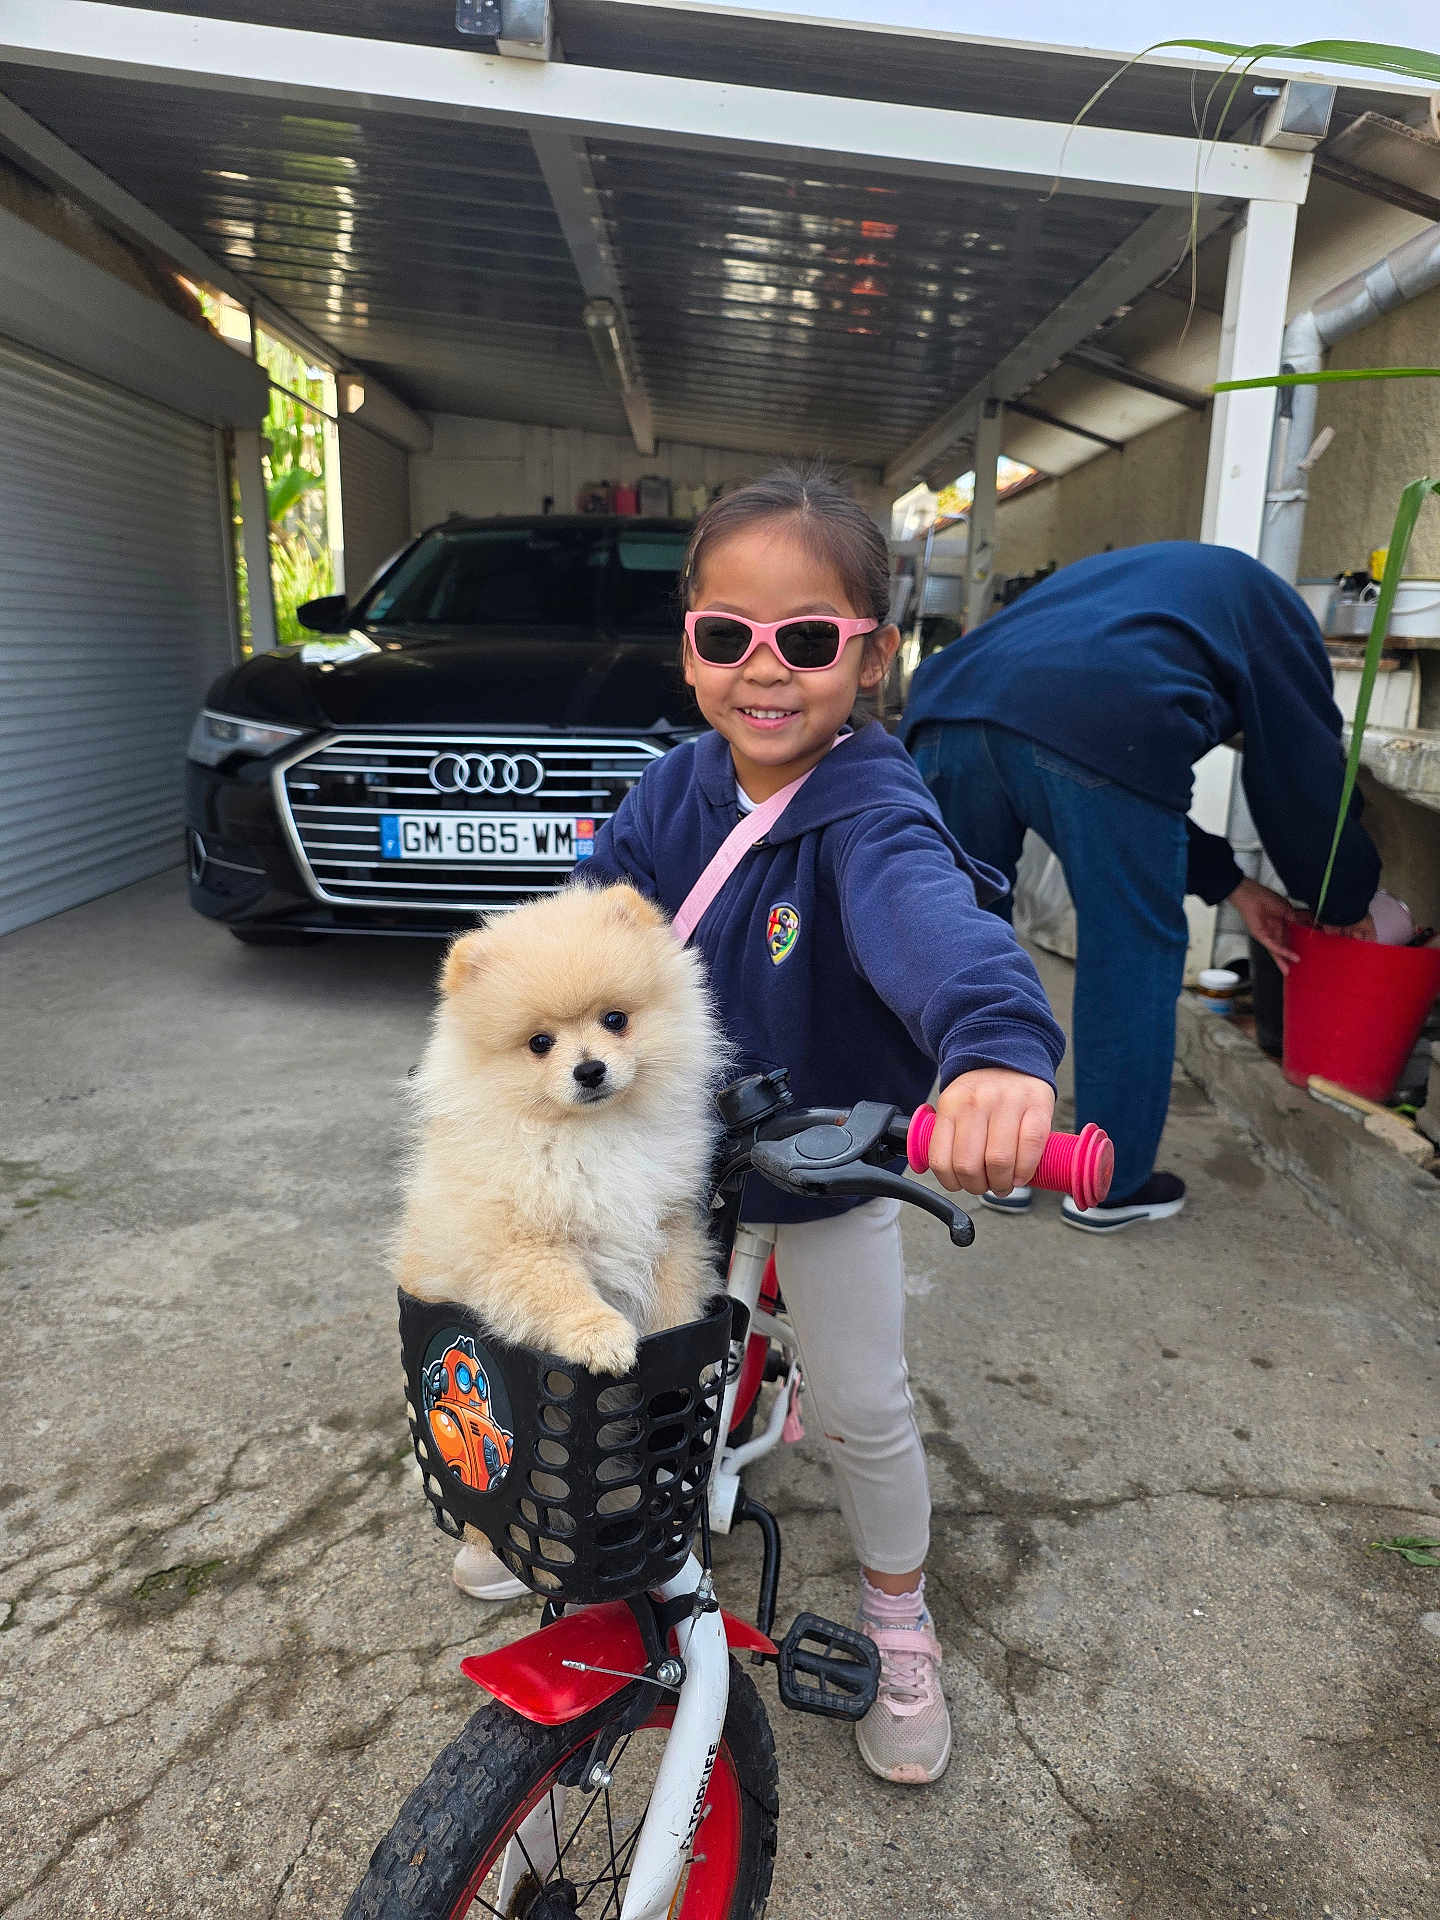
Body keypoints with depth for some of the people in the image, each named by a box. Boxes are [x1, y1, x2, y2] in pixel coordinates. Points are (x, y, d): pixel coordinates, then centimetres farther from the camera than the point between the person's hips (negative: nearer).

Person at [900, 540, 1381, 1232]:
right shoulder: (1270, 603, 30)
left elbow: (1134, 796, 41)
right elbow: (1305, 770, 27)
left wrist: (1229, 885, 42)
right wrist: (1349, 902, 43)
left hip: (949, 702, 6)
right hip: (1099, 726, -6)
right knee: (1132, 958, 11)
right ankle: (1113, 1187, 24)